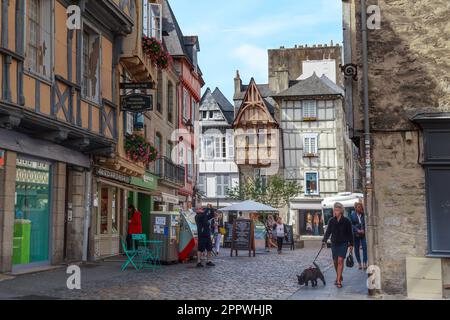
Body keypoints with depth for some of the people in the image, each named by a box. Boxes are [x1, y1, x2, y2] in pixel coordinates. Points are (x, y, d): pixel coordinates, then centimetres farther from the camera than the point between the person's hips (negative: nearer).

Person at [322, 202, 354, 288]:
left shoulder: (346, 221, -4)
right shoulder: (331, 221, 2)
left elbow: (350, 233, 1)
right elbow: (328, 232, 1)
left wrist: (351, 244, 0)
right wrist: (324, 241, -12)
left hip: (343, 243, -3)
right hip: (334, 243, 3)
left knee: (340, 260, -14)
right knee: (335, 261, 8)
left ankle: (338, 281, -14)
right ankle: (339, 277, 30)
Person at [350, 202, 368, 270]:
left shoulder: (364, 214, 0)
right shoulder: (352, 215, 1)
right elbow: (351, 224, -1)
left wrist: (363, 230, -13)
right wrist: (357, 230, -12)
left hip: (363, 233, -1)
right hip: (356, 234, 1)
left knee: (365, 247, -11)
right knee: (356, 249, 6)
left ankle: (364, 263, -8)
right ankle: (359, 263, 18)